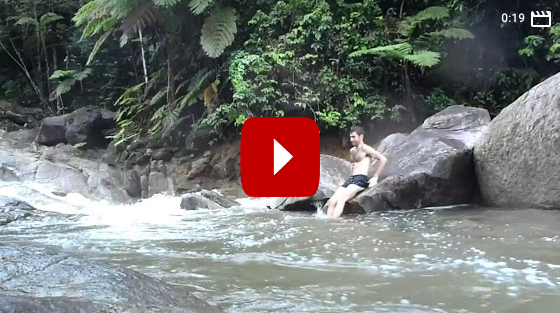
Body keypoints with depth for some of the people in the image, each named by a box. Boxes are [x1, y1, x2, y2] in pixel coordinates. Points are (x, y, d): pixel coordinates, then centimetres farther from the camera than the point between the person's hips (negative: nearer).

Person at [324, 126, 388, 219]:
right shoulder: (352, 151, 22)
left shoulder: (365, 149, -2)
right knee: (332, 201, -14)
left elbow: (383, 159, -10)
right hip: (350, 179, 8)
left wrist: (375, 177, -11)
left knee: (341, 199, -28)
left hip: (360, 180, -8)